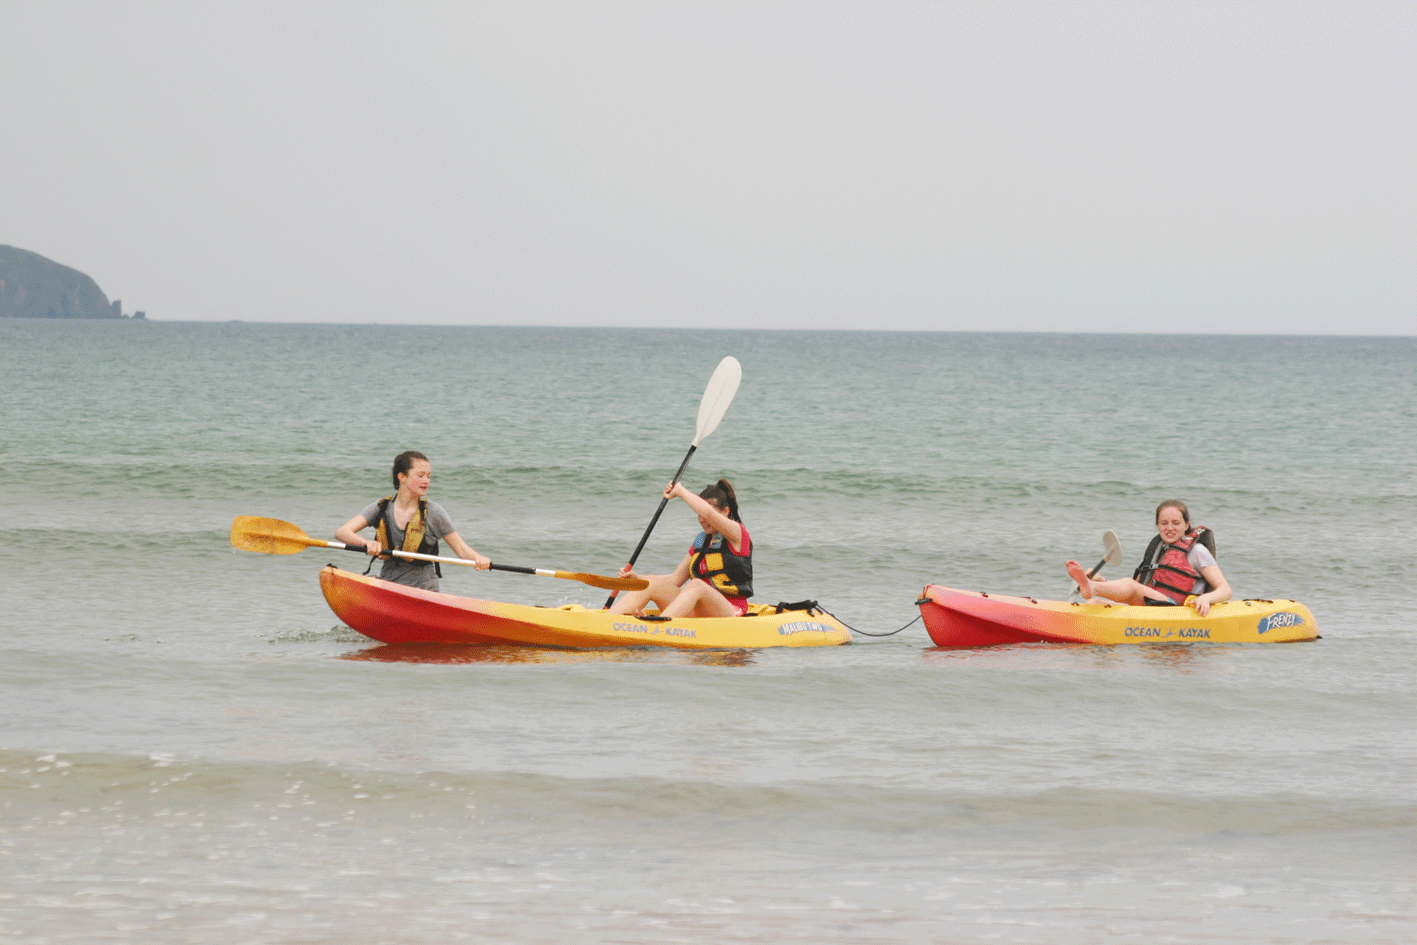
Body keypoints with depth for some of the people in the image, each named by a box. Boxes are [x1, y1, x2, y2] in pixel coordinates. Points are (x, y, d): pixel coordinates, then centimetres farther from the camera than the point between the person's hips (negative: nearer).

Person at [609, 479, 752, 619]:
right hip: (697, 613, 7)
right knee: (650, 583, -12)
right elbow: (676, 579, 17)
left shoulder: (737, 533, -2)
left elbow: (708, 513, -22)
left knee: (695, 585, -37)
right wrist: (637, 577, 4)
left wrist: (679, 490, -8)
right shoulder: (700, 541, 21)